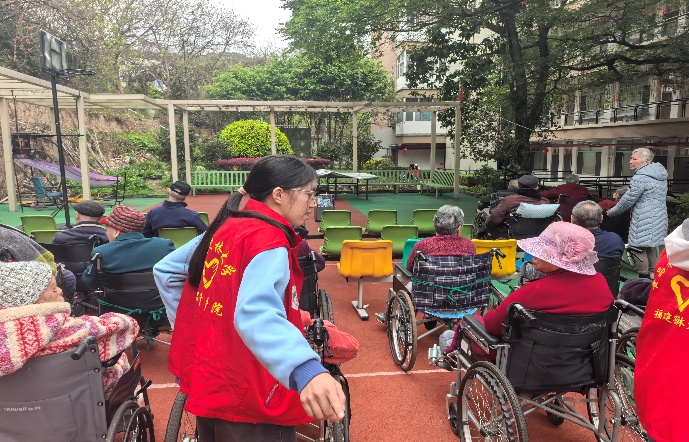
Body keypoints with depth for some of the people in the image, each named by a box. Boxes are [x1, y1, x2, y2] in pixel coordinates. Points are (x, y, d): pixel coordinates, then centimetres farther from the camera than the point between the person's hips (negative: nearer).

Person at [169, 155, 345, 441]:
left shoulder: (224, 228, 4)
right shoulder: (269, 241, -22)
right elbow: (255, 313, -40)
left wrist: (188, 329, 21)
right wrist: (306, 370, -55)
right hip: (246, 401, -8)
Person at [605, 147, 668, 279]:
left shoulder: (640, 178, -18)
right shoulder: (660, 174, 11)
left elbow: (627, 200, -14)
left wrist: (612, 212, 1)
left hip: (644, 222, -10)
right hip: (659, 218, 10)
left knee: (641, 248, 0)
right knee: (652, 248, 18)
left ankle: (643, 276, 7)